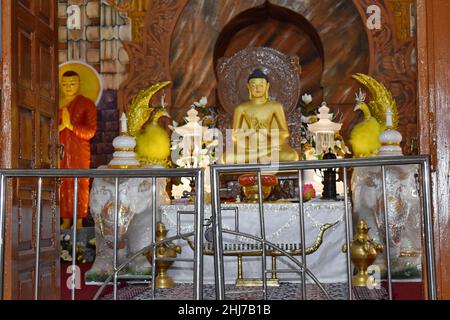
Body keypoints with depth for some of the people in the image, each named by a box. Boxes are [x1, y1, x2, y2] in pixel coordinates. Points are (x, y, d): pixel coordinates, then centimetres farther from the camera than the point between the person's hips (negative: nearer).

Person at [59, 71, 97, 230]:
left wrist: (70, 125, -16)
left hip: (79, 151, -2)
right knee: (62, 185, 1)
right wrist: (60, 126, -9)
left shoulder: (87, 104, 3)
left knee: (80, 184, -3)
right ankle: (66, 221, 9)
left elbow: (90, 132, -5)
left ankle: (79, 221, 3)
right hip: (60, 150, 3)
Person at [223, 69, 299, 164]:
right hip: (248, 148, 0)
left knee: (292, 156, -30)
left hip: (270, 147, 0)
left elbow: (285, 132, 0)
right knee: (227, 158, -30)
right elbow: (235, 135, 0)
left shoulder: (275, 106, 2)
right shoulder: (241, 108, 2)